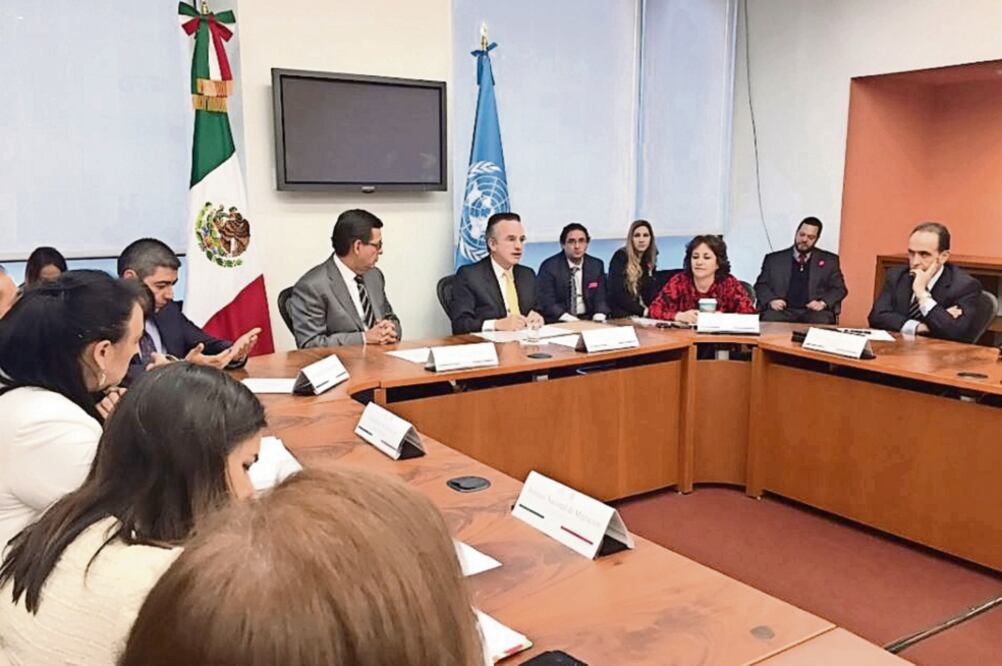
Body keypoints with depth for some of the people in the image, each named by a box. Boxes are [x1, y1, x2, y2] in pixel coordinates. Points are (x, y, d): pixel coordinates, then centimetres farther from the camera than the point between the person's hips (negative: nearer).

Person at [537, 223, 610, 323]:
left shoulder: (596, 265, 9)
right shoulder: (549, 266, -3)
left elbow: (601, 297, 8)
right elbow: (547, 302, -10)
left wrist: (599, 316, -13)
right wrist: (568, 319, -22)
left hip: (589, 320, 3)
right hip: (559, 322, -3)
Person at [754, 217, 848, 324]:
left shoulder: (829, 260, 17)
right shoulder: (774, 259, 16)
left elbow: (839, 288, 13)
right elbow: (761, 285, 13)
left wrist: (823, 303, -7)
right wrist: (771, 300, -9)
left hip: (813, 311, 0)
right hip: (783, 311, 0)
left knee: (821, 322, -35)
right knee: (769, 320, -34)